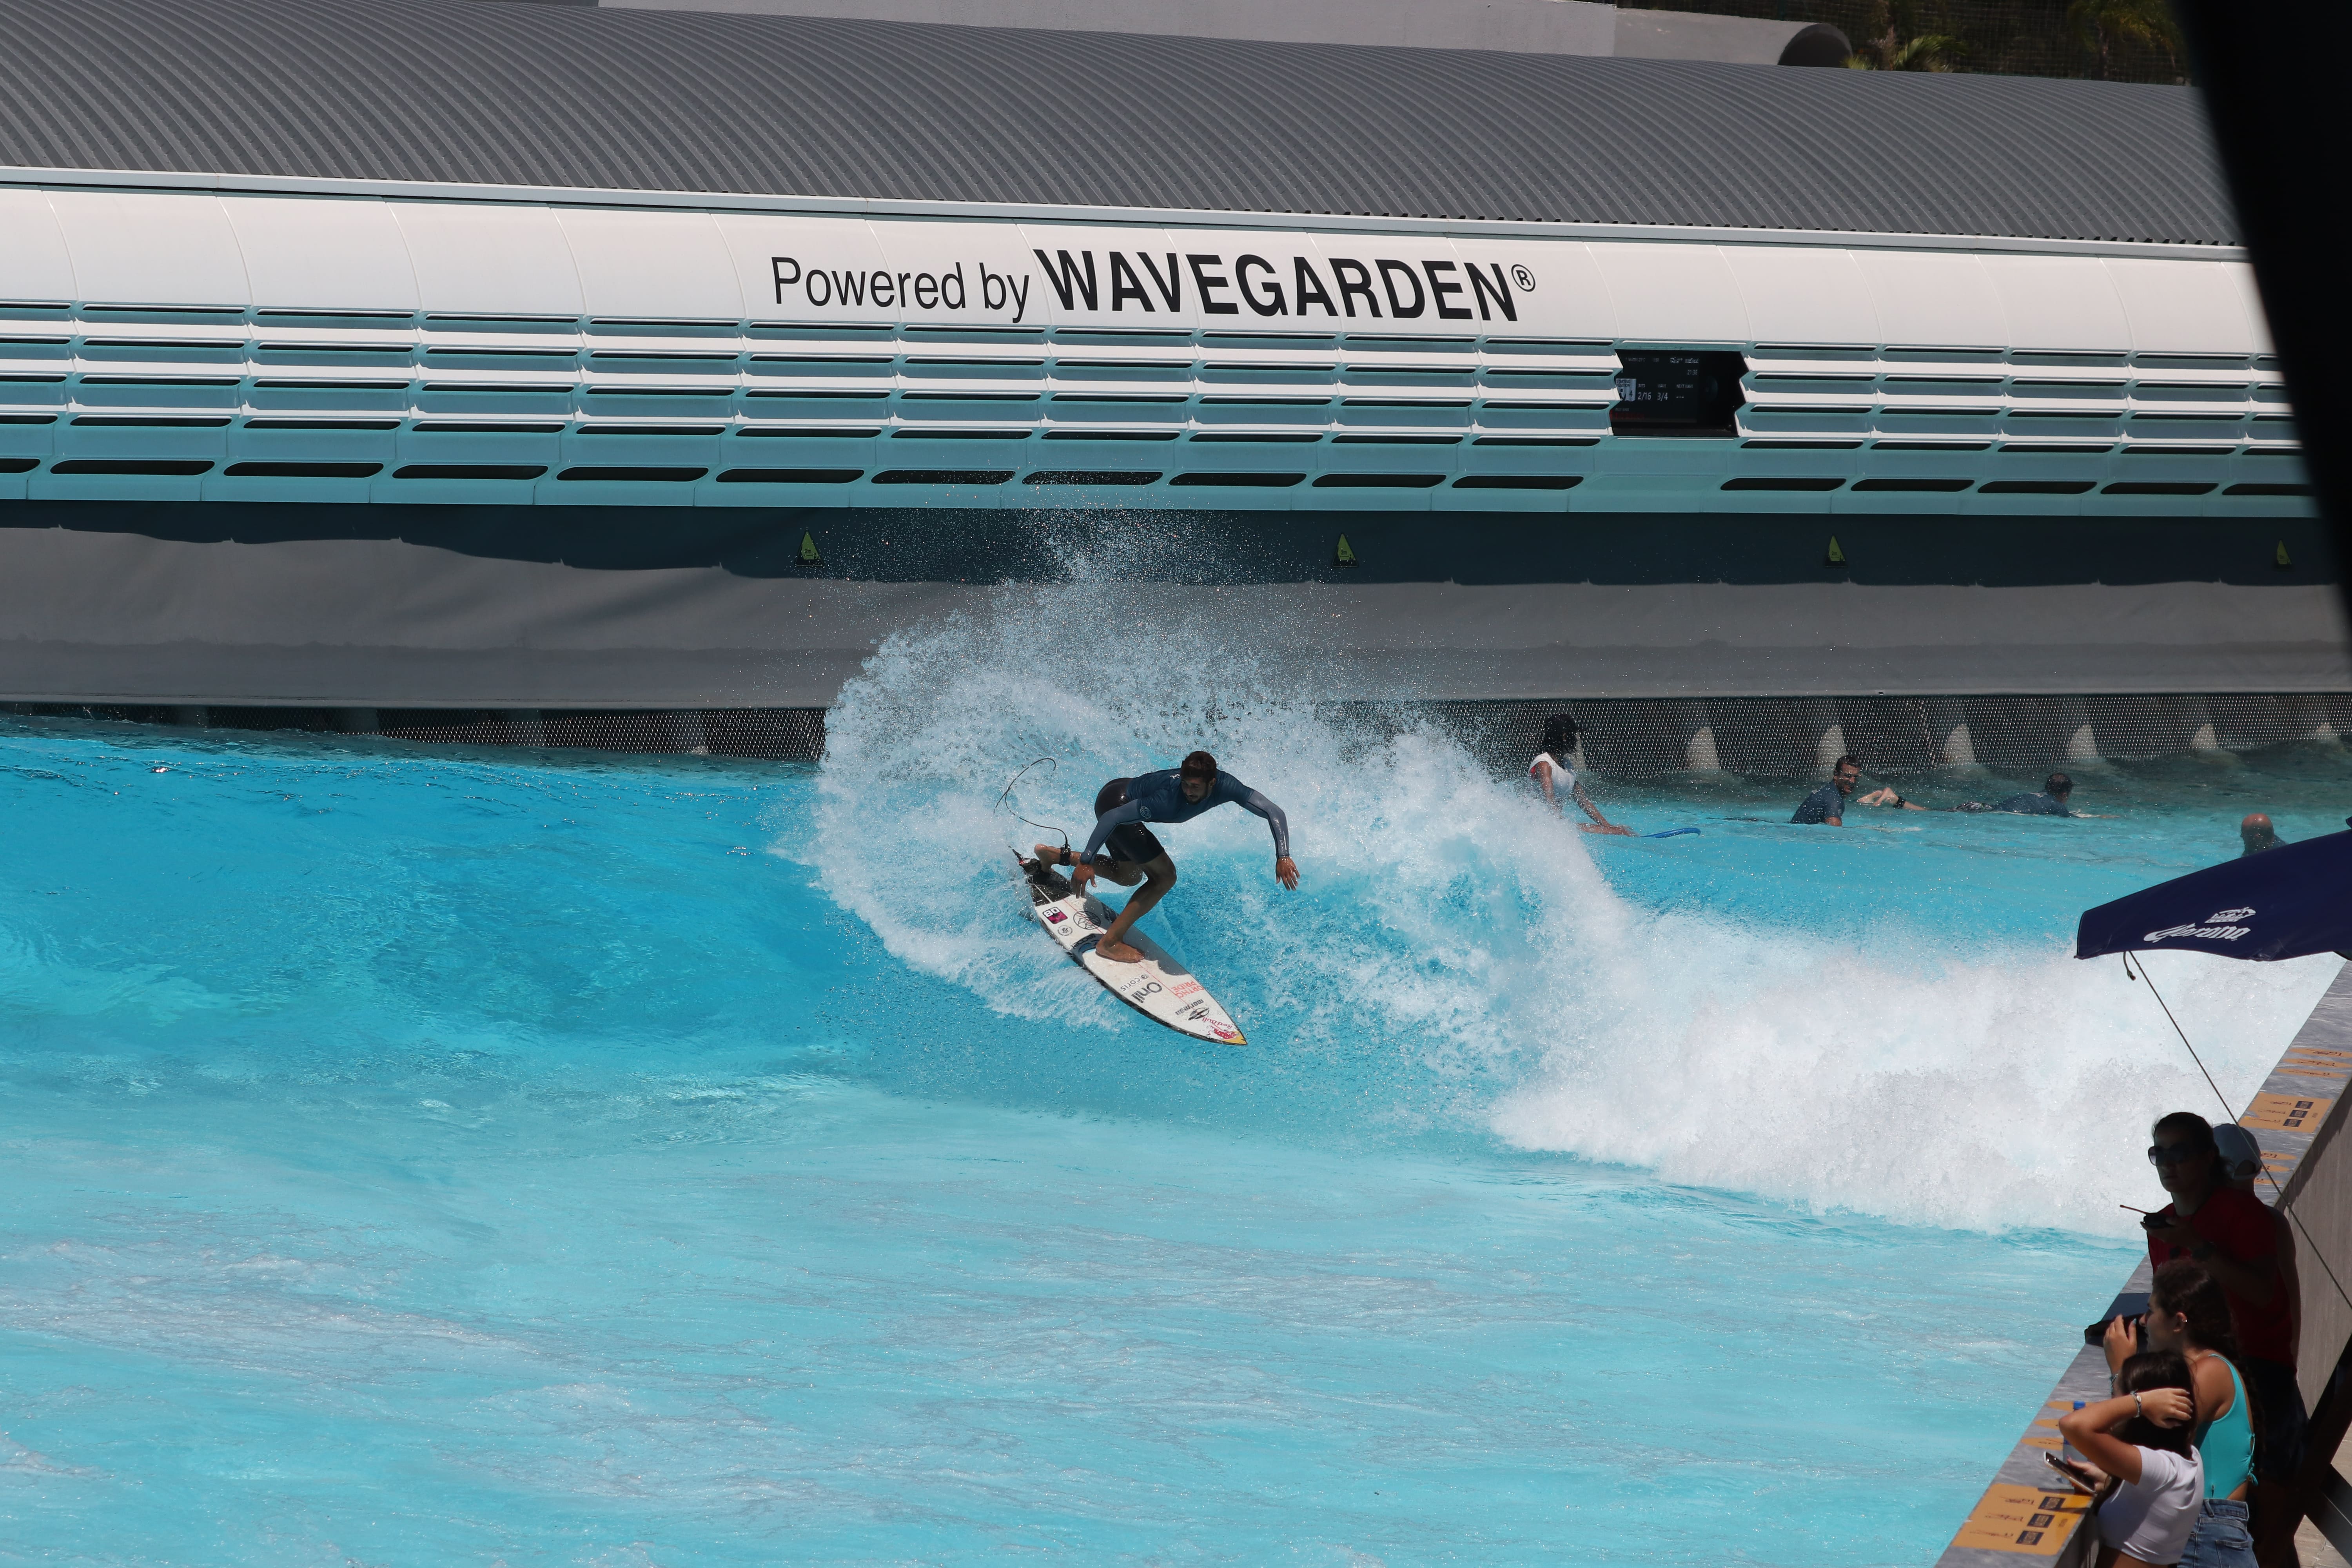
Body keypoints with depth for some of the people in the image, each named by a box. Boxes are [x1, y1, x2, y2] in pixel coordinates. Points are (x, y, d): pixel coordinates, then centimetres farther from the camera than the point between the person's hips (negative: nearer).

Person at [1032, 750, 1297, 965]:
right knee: (1164, 876, -11)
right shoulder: (1170, 798, -40)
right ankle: (1110, 943, -5)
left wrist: (1283, 856, -37)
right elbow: (1112, 818, -37)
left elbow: (1274, 812, -23)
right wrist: (1085, 862, -38)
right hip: (1113, 804, -8)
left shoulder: (1225, 787, -24)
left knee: (1129, 877, 27)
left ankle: (1054, 856, 34)